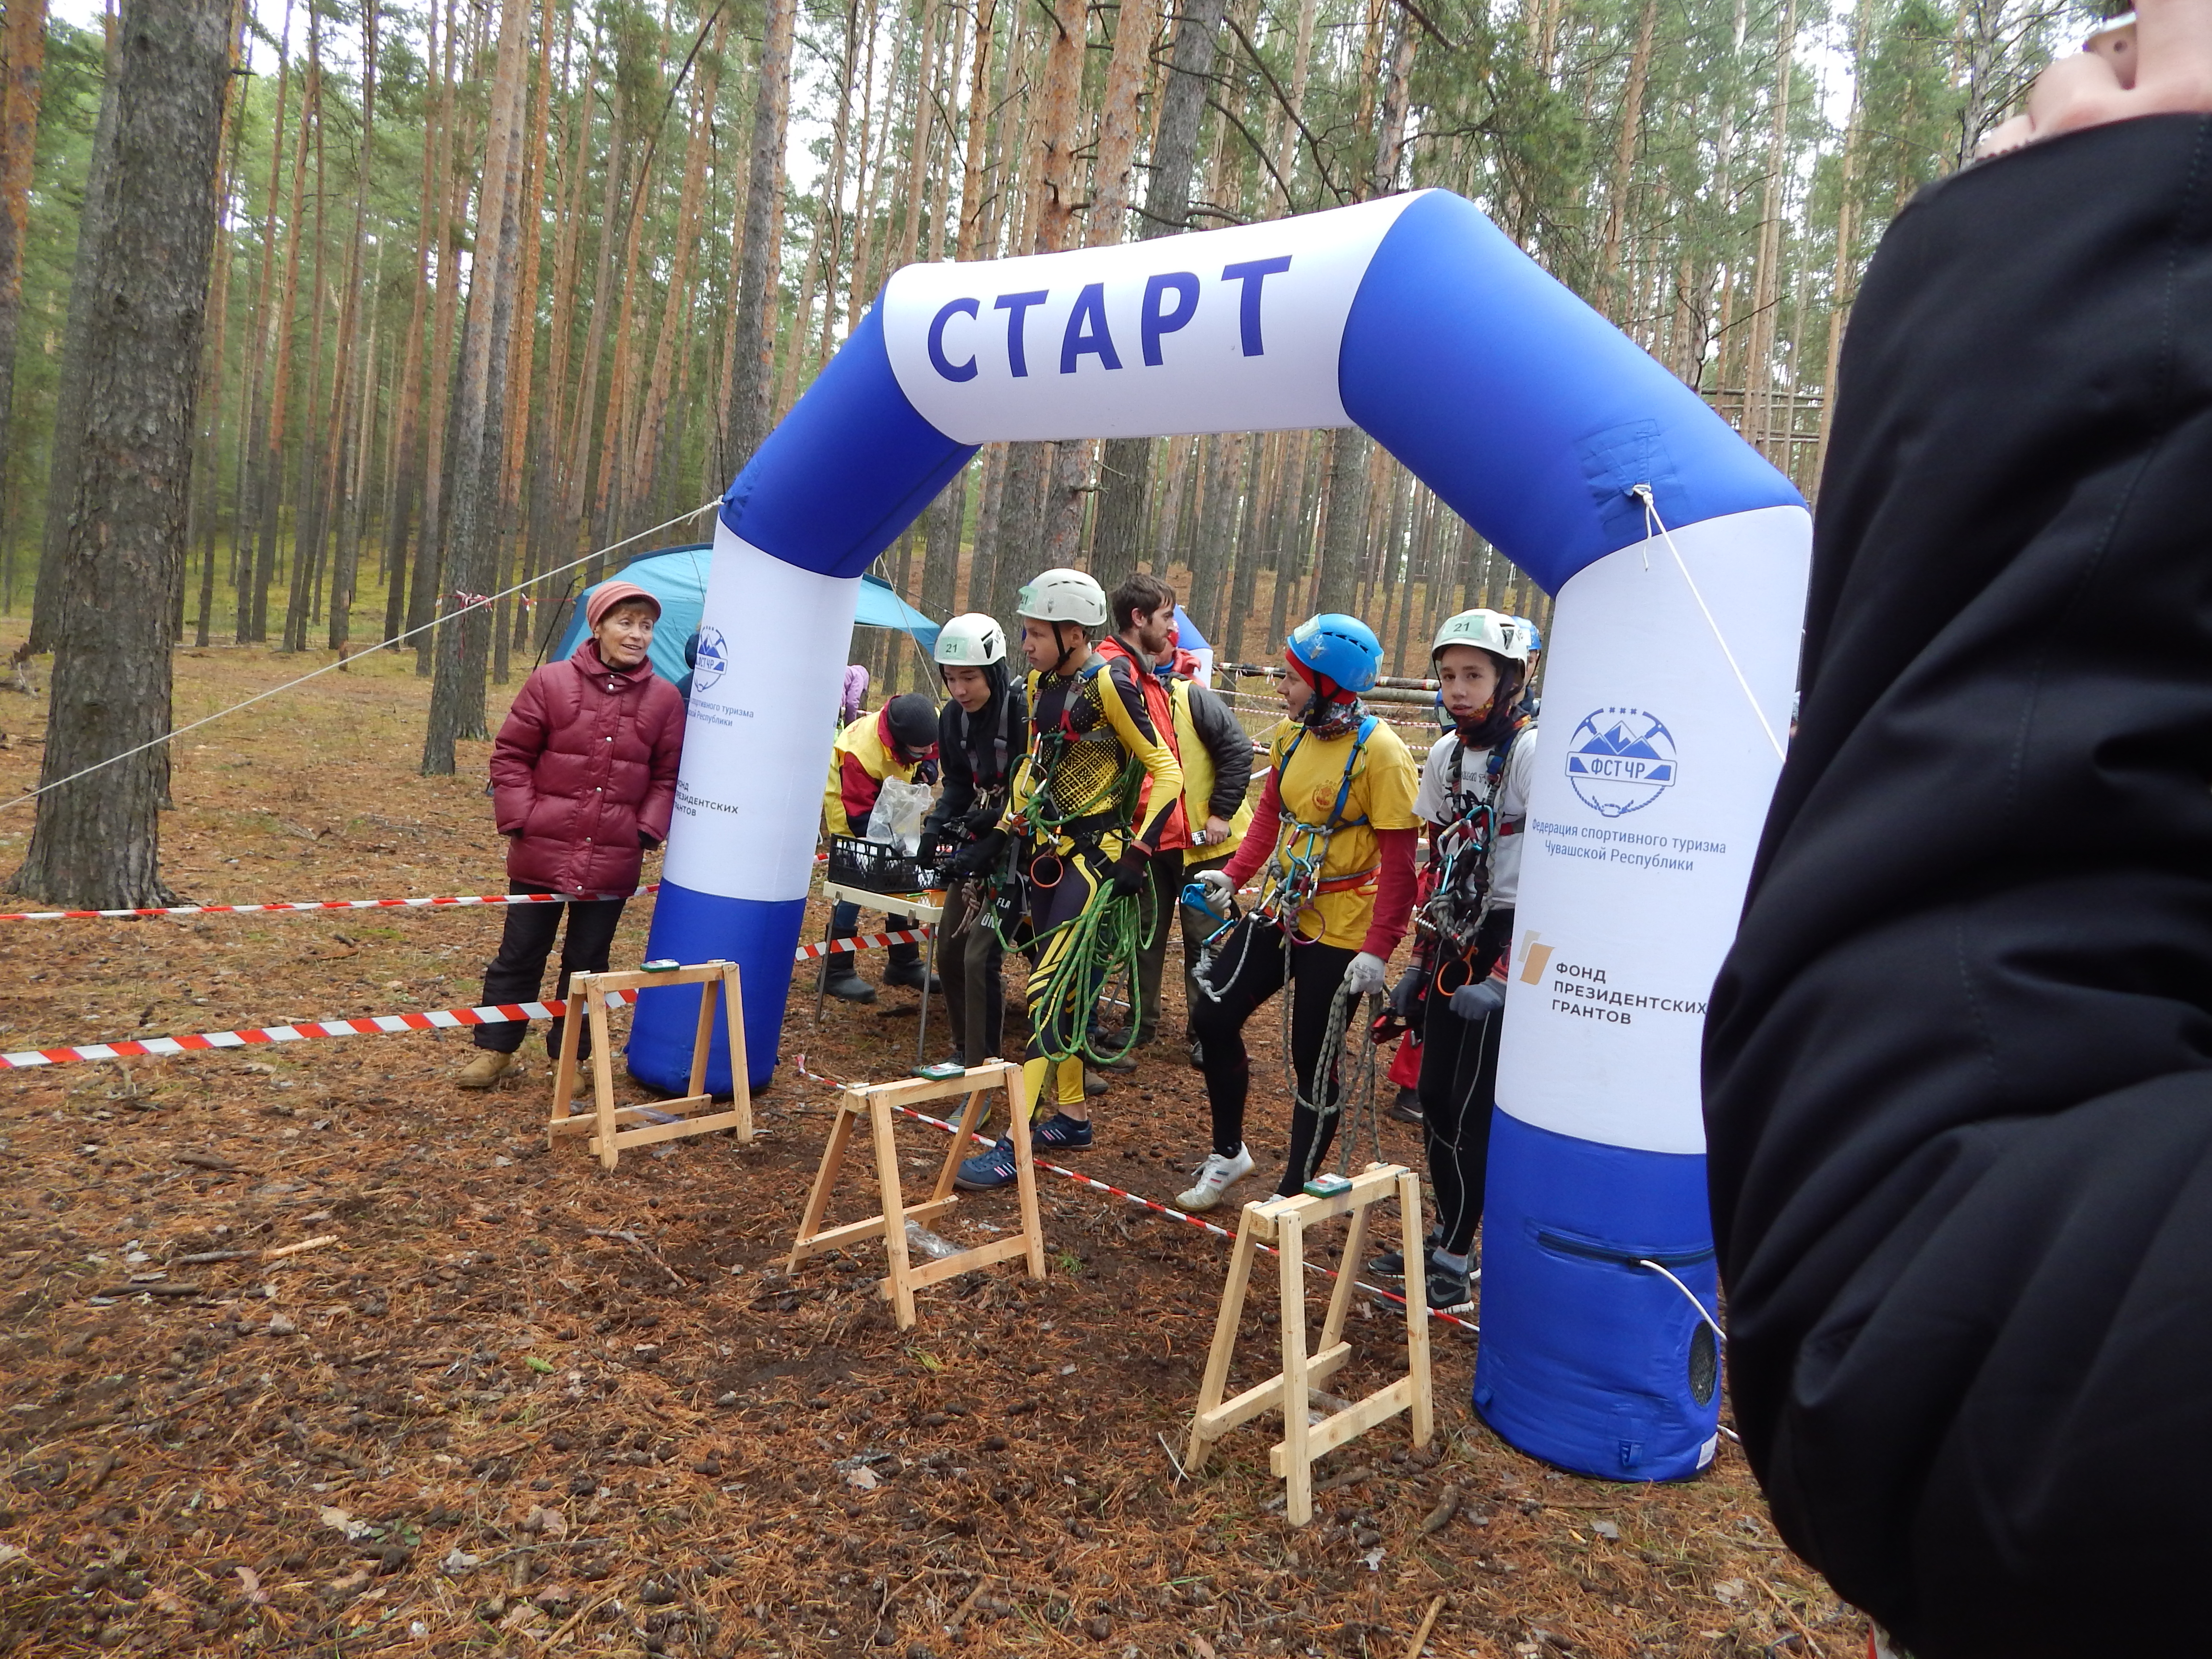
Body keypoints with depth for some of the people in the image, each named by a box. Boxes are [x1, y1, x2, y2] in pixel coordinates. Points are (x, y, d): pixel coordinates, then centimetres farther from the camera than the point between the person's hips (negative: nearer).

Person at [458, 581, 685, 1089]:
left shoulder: (665, 699, 0)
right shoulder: (551, 682, -4)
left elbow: (668, 776, 5)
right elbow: (511, 755, 0)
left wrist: (648, 830, -5)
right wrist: (520, 819, -7)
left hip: (613, 861, 1)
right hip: (542, 851, -1)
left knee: (587, 961, 12)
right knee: (520, 953, 10)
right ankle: (494, 1049, 24)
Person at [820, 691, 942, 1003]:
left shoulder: (924, 725, -25)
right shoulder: (860, 751, -41)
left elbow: (934, 746, 0)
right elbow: (859, 816, -34)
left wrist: (928, 764, -21)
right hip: (851, 812, -6)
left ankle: (904, 963, 19)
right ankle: (836, 973, -3)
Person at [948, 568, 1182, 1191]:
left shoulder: (1109, 686, -16)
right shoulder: (1041, 683, 8)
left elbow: (1167, 771, -14)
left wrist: (1138, 853, -19)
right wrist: (999, 836, 16)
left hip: (1094, 853, -8)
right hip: (1046, 847, 8)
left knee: (1051, 989, -11)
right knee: (1062, 985, 13)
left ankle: (1018, 1144, -9)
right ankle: (1071, 1115, 26)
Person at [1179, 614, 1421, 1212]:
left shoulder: (1380, 752, -18)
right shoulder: (1292, 734, 2)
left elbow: (1399, 861, -18)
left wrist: (1378, 948, -22)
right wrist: (1234, 874, 2)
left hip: (1339, 932, -7)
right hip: (1280, 910, 7)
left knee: (1313, 1065, 4)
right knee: (1213, 1016, 8)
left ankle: (1294, 1192, 22)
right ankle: (1228, 1152, 29)